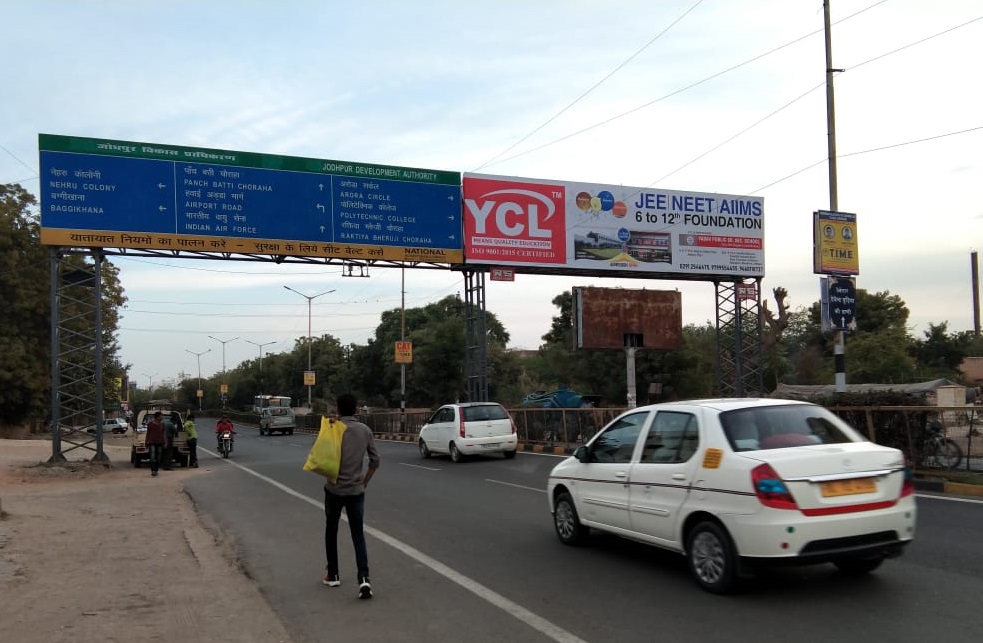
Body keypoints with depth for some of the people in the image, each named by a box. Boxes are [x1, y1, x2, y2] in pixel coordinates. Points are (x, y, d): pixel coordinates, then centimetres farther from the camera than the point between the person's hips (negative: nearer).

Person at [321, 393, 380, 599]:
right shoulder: (365, 430, 2)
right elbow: (375, 460, 3)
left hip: (334, 489, -2)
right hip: (356, 490, 2)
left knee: (331, 531, 18)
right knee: (358, 534, 4)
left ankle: (333, 575, 24)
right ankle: (363, 578, -12)